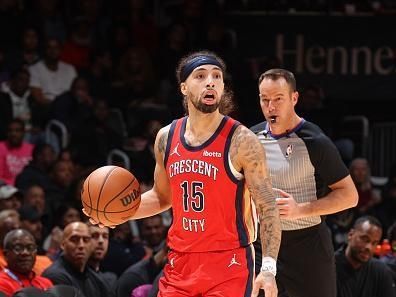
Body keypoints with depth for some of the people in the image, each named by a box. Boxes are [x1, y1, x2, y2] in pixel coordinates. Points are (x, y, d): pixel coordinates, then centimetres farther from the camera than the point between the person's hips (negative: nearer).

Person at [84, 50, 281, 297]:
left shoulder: (241, 141, -10)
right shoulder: (166, 138, 7)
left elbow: (267, 207, -10)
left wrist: (269, 269, -19)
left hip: (229, 264, -5)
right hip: (180, 261, 5)